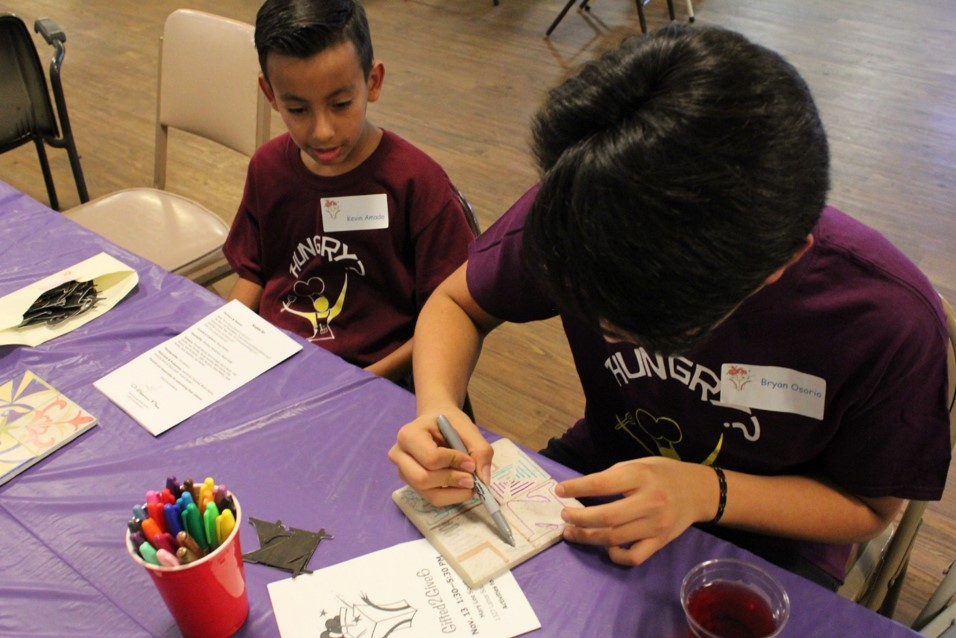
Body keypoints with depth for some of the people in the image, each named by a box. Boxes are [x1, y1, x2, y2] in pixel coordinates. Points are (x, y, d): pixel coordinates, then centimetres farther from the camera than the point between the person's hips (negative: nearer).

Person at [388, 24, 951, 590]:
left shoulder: (891, 321, -30)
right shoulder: (575, 213, -26)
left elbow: (870, 507, -13)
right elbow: (458, 303, -7)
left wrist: (708, 492, -30)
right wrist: (437, 407, -28)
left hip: (765, 545, -1)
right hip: (602, 473, 2)